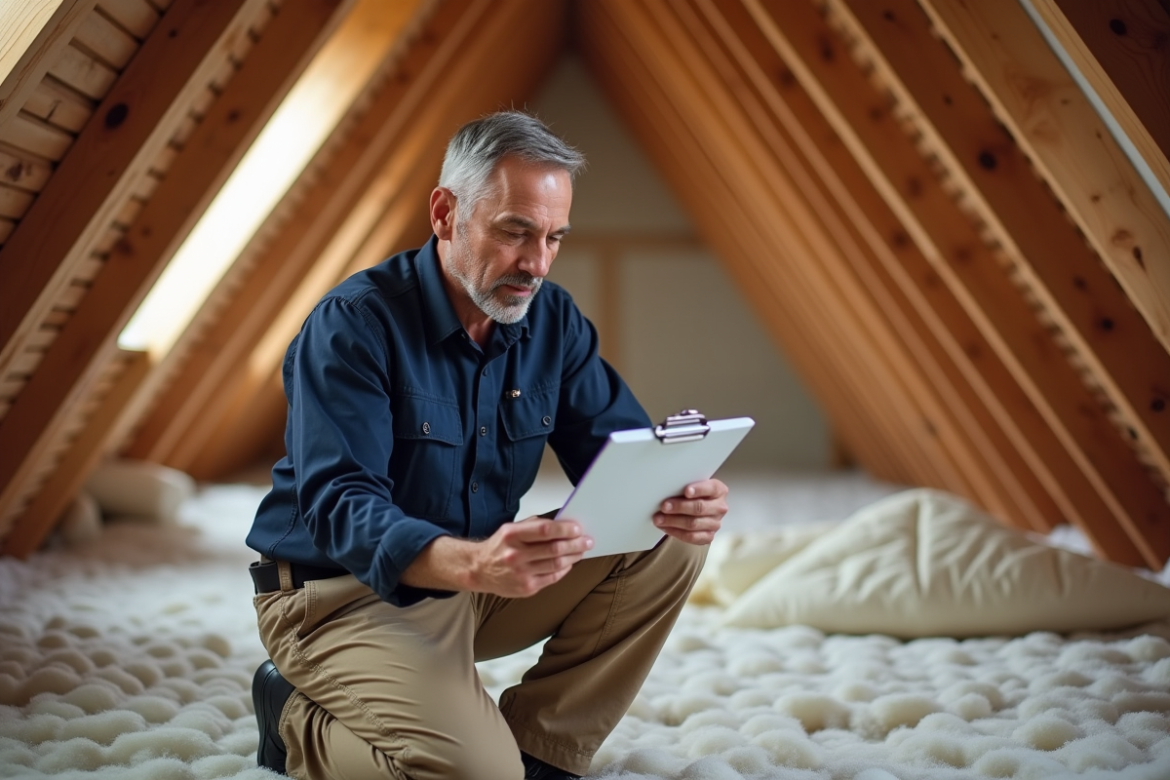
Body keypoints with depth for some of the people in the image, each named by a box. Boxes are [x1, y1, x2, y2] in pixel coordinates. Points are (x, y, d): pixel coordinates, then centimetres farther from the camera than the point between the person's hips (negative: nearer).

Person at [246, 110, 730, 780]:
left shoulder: (553, 320, -1)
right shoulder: (354, 324, -21)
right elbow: (338, 506, -30)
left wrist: (681, 497, -27)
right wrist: (470, 562, -49)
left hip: (485, 581, 7)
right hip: (345, 593, -6)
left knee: (670, 544, -8)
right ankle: (297, 719, 2)